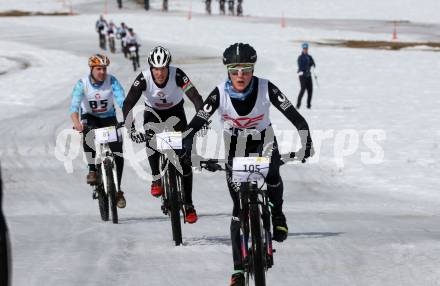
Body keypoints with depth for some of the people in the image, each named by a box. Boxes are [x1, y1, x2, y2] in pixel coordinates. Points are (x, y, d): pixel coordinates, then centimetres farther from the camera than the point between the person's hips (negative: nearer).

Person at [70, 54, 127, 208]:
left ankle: (117, 190, 0)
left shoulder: (112, 81, -18)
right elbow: (74, 105, -31)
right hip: (90, 117, -1)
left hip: (109, 118, 1)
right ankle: (92, 170, -22)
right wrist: (76, 122, -50)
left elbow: (122, 101, -28)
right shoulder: (82, 84, -19)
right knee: (89, 134, -36)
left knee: (117, 150, -13)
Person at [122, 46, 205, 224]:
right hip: (153, 111, 0)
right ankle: (156, 179, -11)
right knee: (151, 137, -33)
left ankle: (188, 205, -2)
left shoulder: (177, 75, -31)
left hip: (175, 111, 0)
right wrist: (130, 128, -49)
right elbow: (128, 103, -34)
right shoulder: (143, 78, -29)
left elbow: (196, 98, -37)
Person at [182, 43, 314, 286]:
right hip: (235, 146, 0)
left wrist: (306, 142, -42)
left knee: (271, 175, -34)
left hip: (263, 141, 0)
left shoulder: (266, 88, -24)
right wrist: (185, 148, -44)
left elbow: (295, 117, -26)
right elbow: (196, 123, -26)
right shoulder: (220, 93, -23)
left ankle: (277, 215, -2)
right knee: (239, 210, -5)